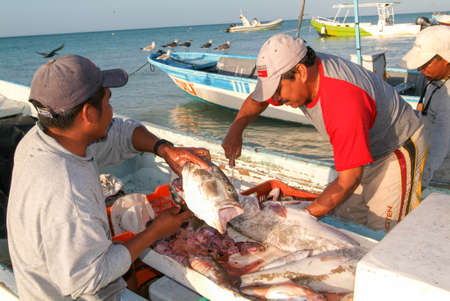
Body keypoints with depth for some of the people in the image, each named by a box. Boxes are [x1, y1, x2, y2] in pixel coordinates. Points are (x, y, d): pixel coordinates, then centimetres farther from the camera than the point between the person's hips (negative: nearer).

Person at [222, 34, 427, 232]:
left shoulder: (345, 103, -40)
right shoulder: (294, 73, -15)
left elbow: (348, 181, -34)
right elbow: (257, 99, 4)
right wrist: (236, 129, -14)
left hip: (398, 148, -7)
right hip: (364, 149, 8)